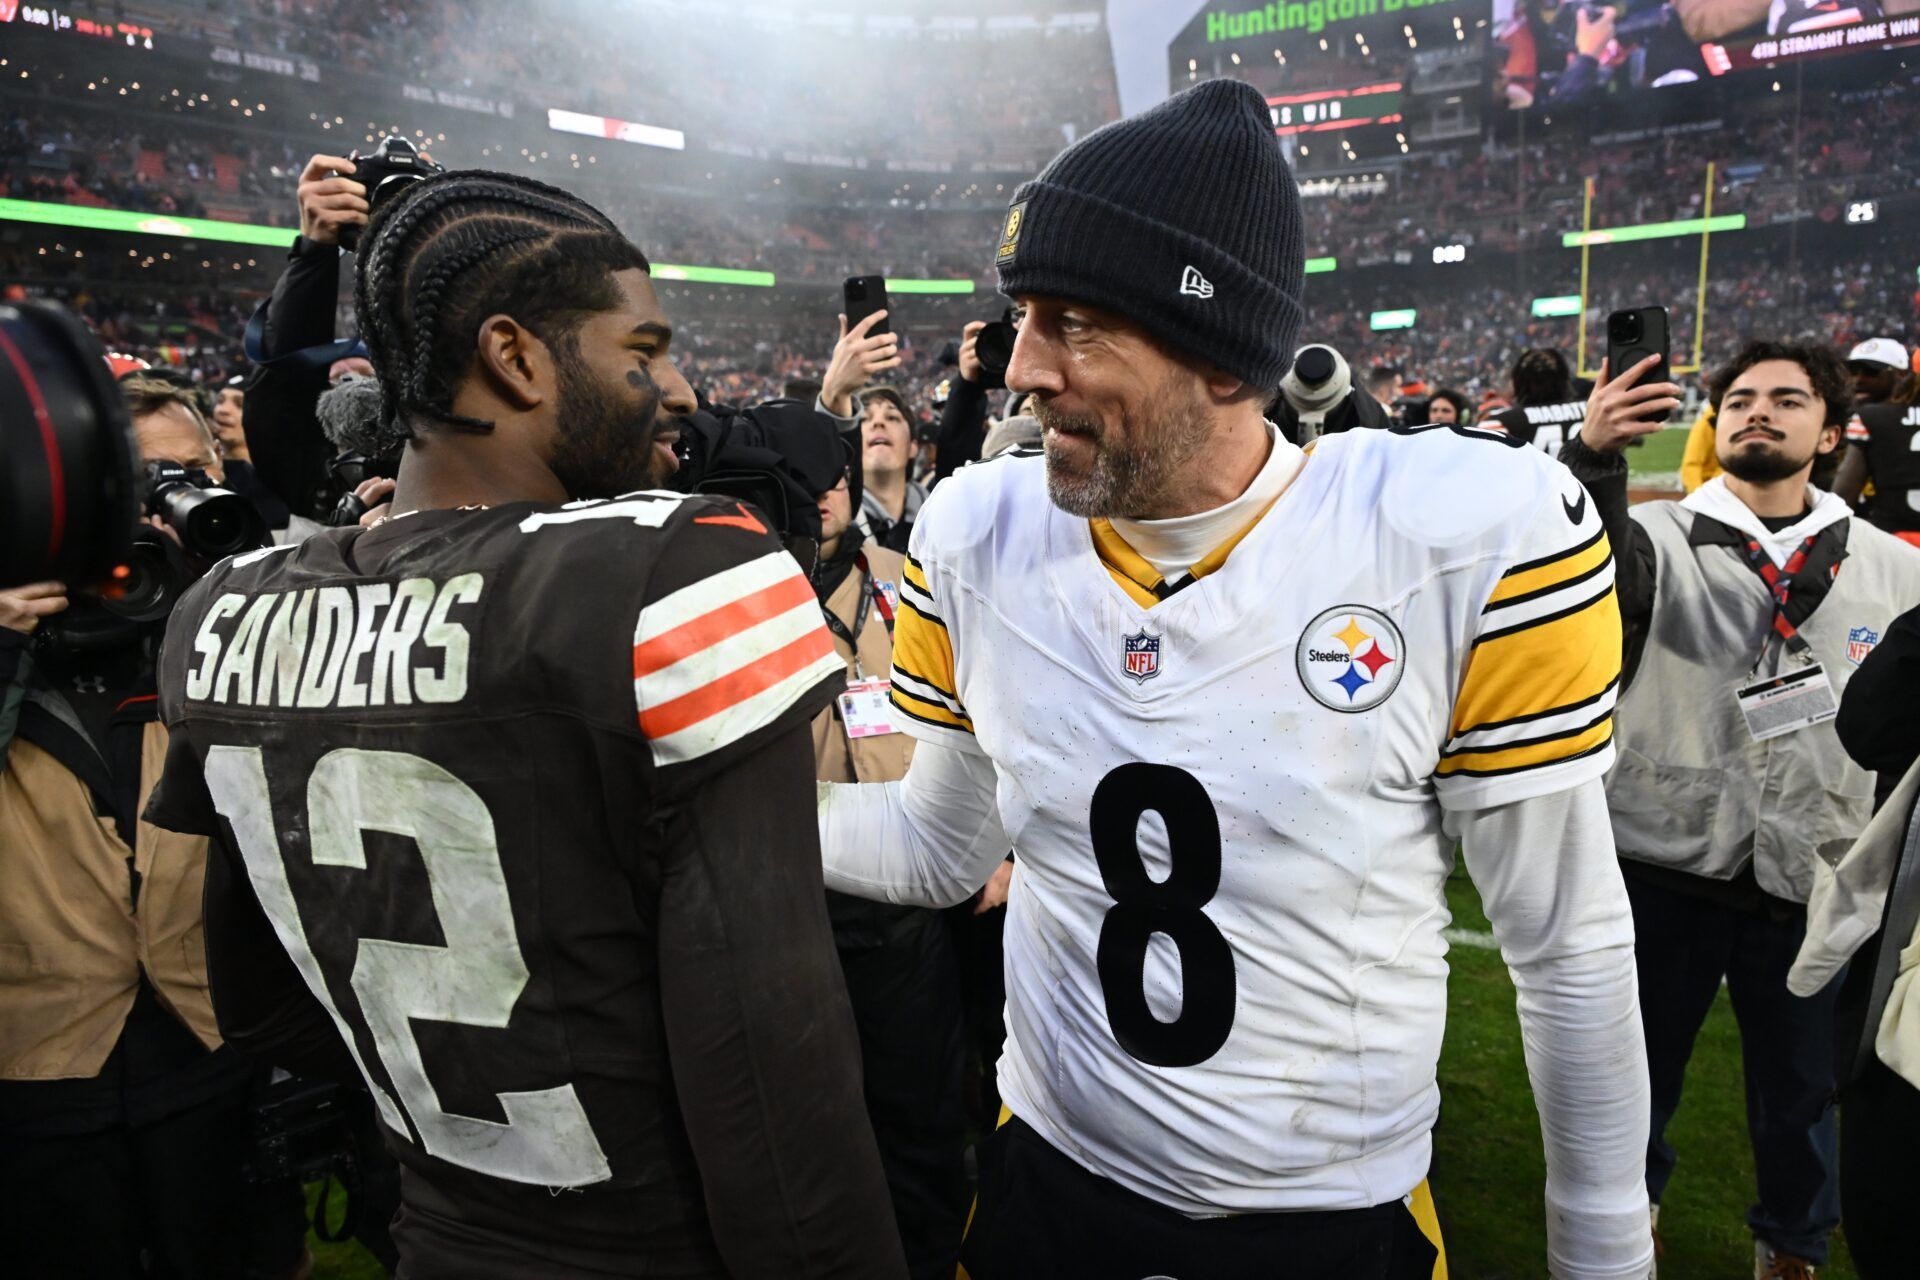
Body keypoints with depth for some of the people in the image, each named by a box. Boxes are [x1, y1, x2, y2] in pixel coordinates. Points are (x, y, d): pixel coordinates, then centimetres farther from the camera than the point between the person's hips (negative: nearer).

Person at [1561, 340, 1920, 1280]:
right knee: (1641, 1069, 18)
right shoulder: (1660, 540, -7)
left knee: (1804, 1091, 19)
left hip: (1814, 887, 2)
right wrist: (1592, 458, -48)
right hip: (1665, 872, -2)